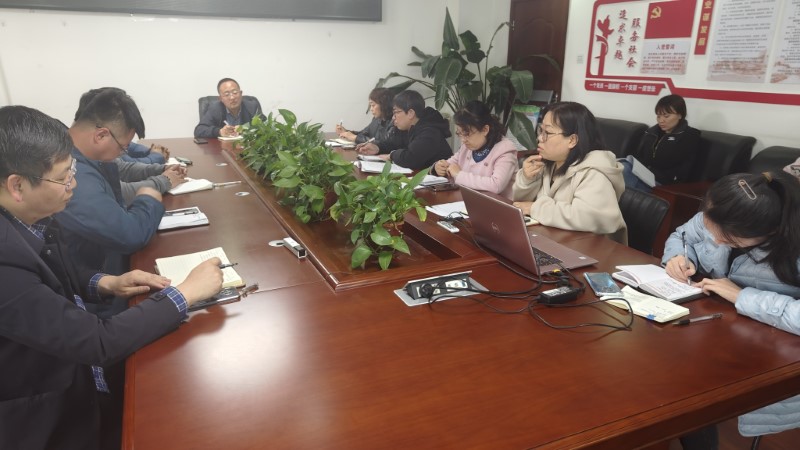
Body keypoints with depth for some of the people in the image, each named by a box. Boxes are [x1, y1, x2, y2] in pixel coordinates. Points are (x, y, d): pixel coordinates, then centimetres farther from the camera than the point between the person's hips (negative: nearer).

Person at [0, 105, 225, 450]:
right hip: (48, 419, -7)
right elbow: (99, 343, -31)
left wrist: (107, 284, -6)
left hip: (73, 366, 7)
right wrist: (185, 293, -24)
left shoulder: (31, 216, -8)